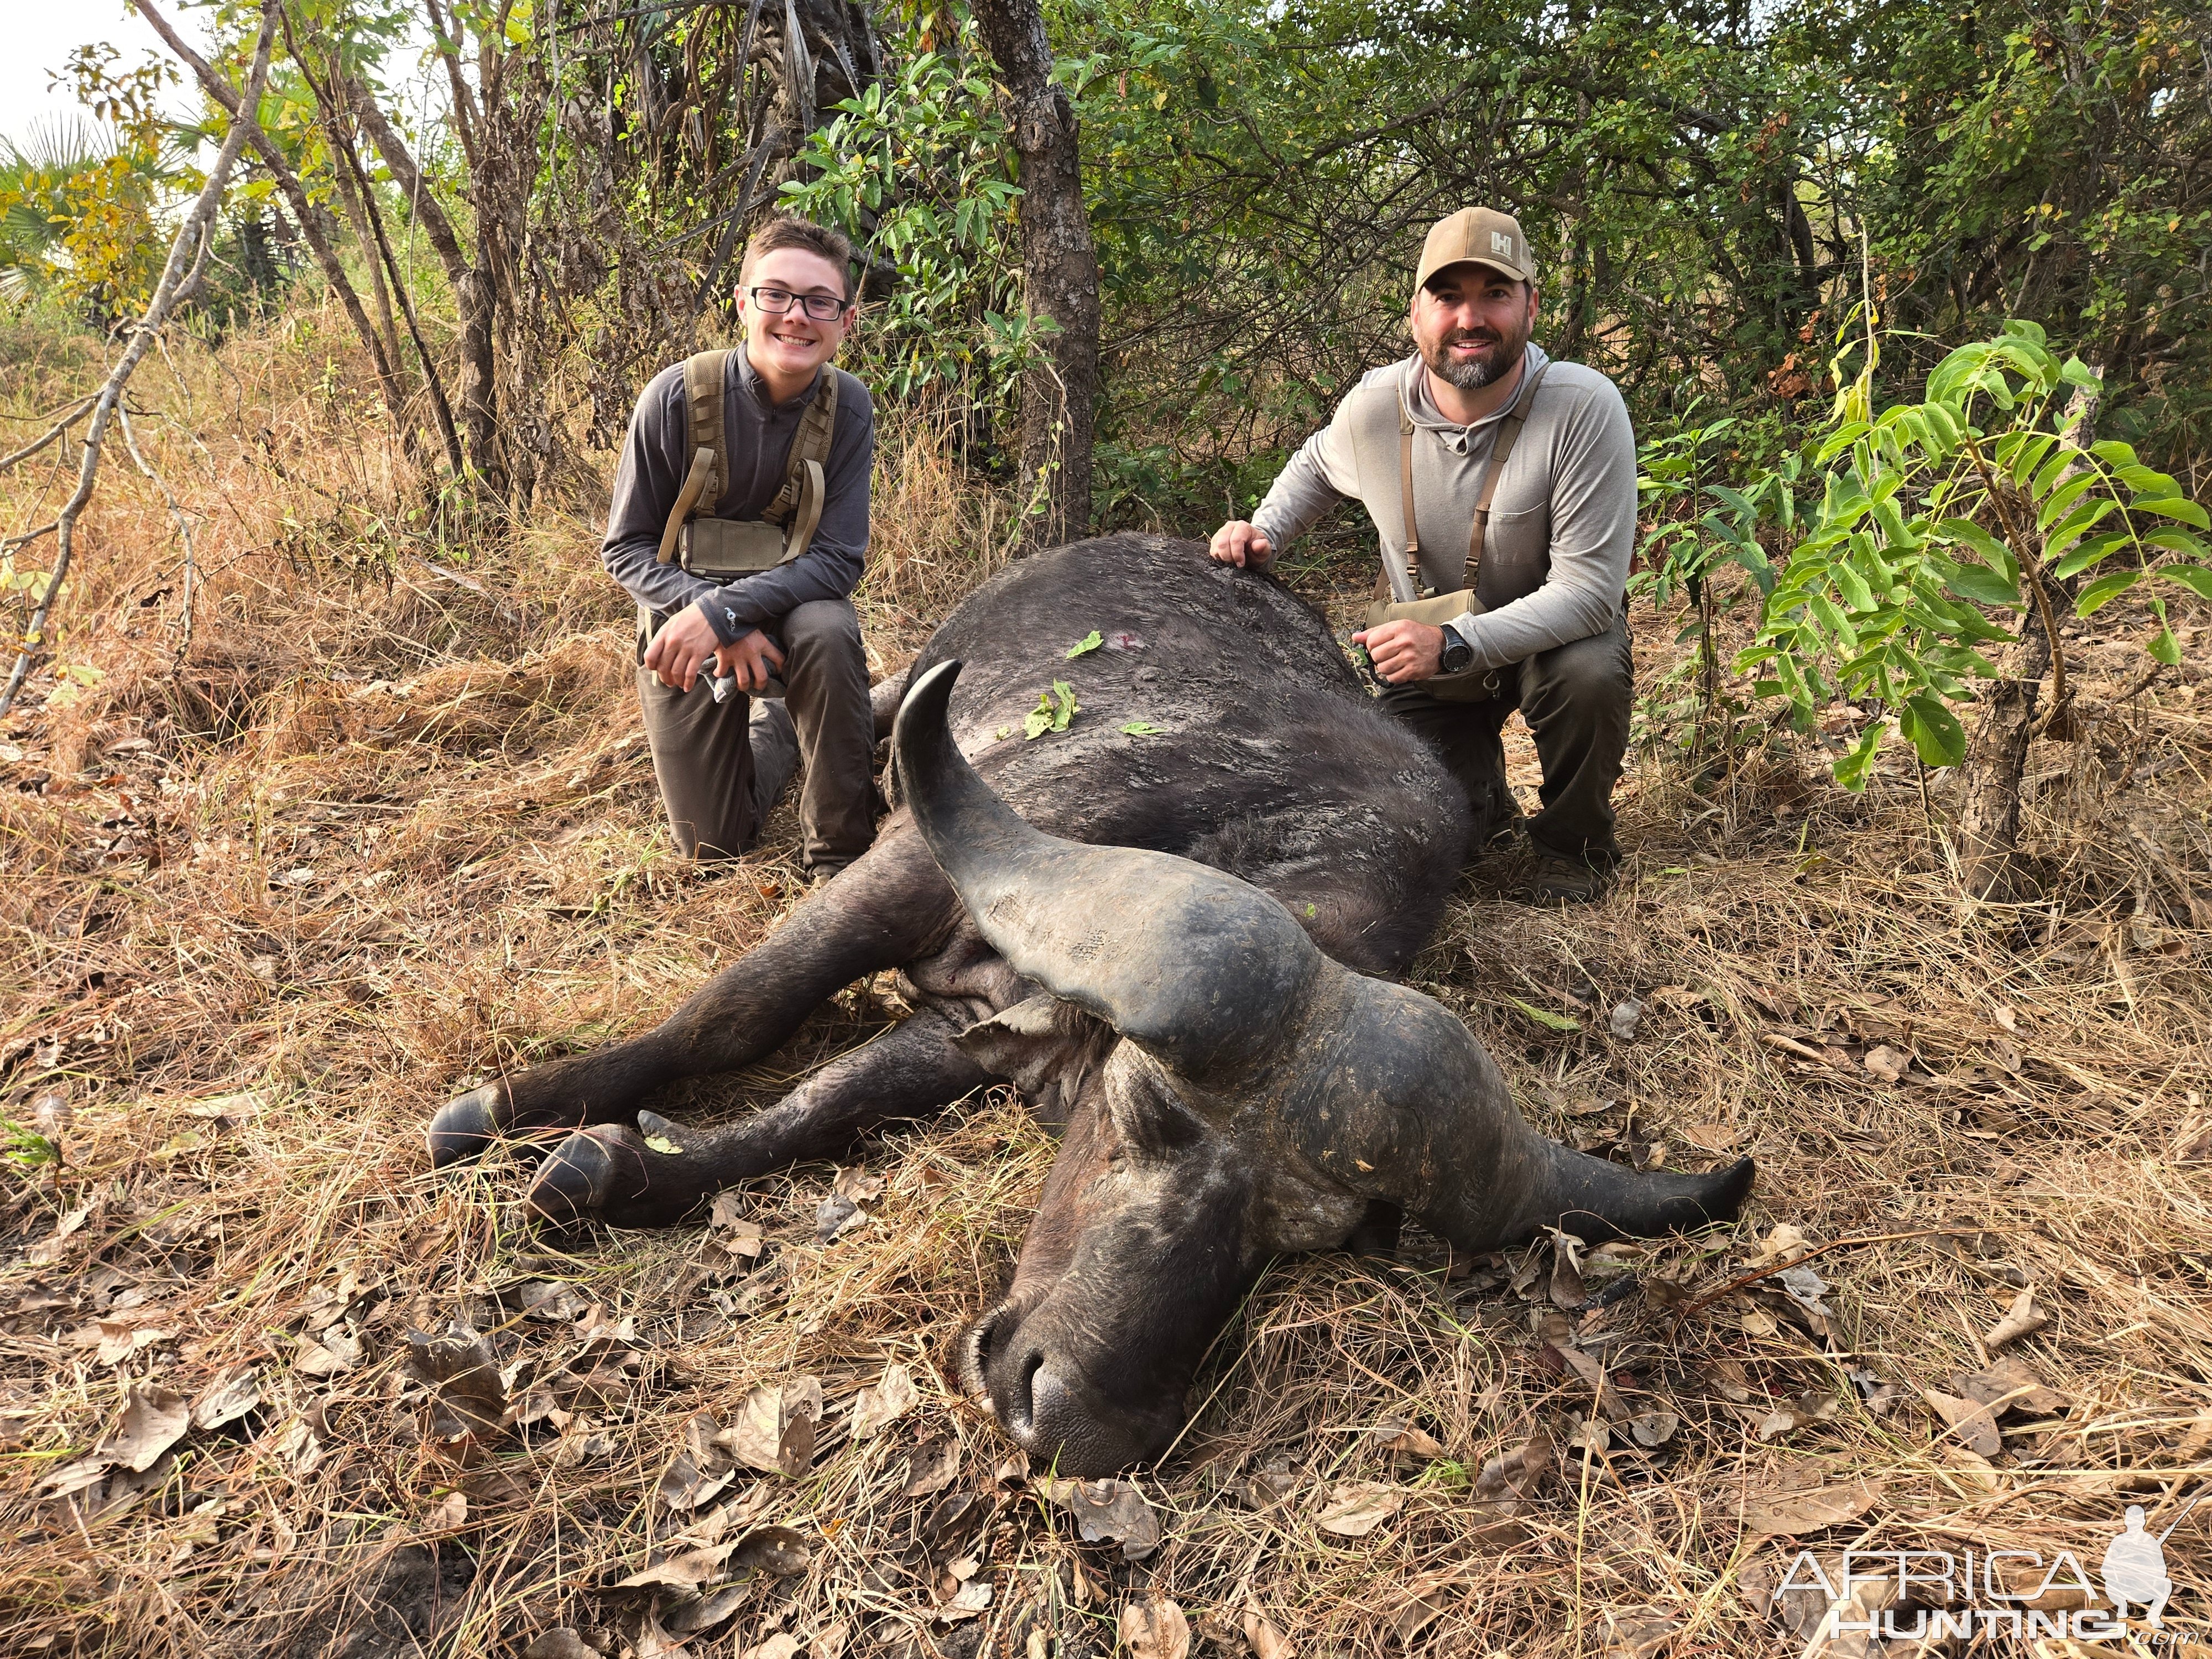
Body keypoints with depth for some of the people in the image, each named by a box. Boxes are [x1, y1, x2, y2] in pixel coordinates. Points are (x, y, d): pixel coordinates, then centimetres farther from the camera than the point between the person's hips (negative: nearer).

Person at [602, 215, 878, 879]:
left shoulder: (847, 409, -15)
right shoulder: (678, 397, -19)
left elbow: (838, 558, -18)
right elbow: (626, 548, -12)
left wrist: (724, 610, -32)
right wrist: (714, 618, -28)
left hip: (790, 600, 0)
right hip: (685, 619, 0)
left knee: (828, 633, -38)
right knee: (713, 844, 4)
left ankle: (838, 856, -18)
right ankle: (772, 722, 38)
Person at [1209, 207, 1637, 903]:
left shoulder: (1584, 408, -28)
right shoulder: (1372, 408, -16)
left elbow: (1588, 590, -30)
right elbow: (1317, 466, 11)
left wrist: (1454, 643, -40)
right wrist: (1264, 534, -7)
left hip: (1551, 634, -2)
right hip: (1428, 657, 3)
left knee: (1589, 675, -37)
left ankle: (1573, 844, -5)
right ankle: (1481, 788, 29)